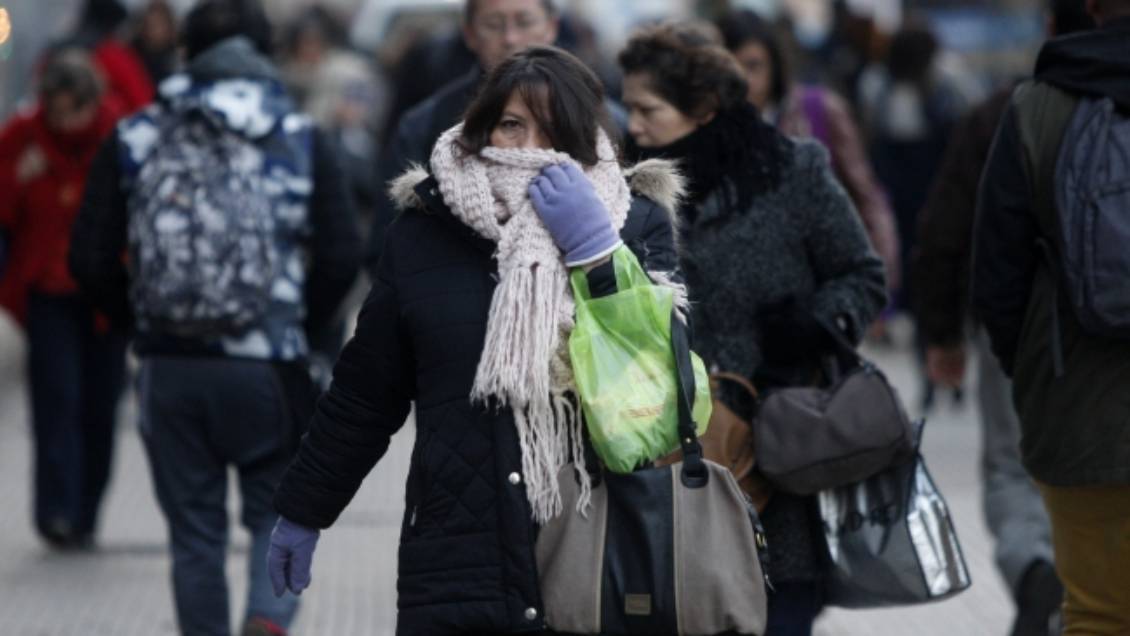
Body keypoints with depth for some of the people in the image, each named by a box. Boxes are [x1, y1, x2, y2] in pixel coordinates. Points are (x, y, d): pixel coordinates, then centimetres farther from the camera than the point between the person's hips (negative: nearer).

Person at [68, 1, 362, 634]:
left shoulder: (134, 139, 4)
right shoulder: (302, 140, 1)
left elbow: (91, 261, 0)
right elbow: (343, 256, -5)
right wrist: (301, 324, 9)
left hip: (169, 368, 1)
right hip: (268, 368, -1)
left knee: (194, 533, 11)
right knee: (280, 510, 10)